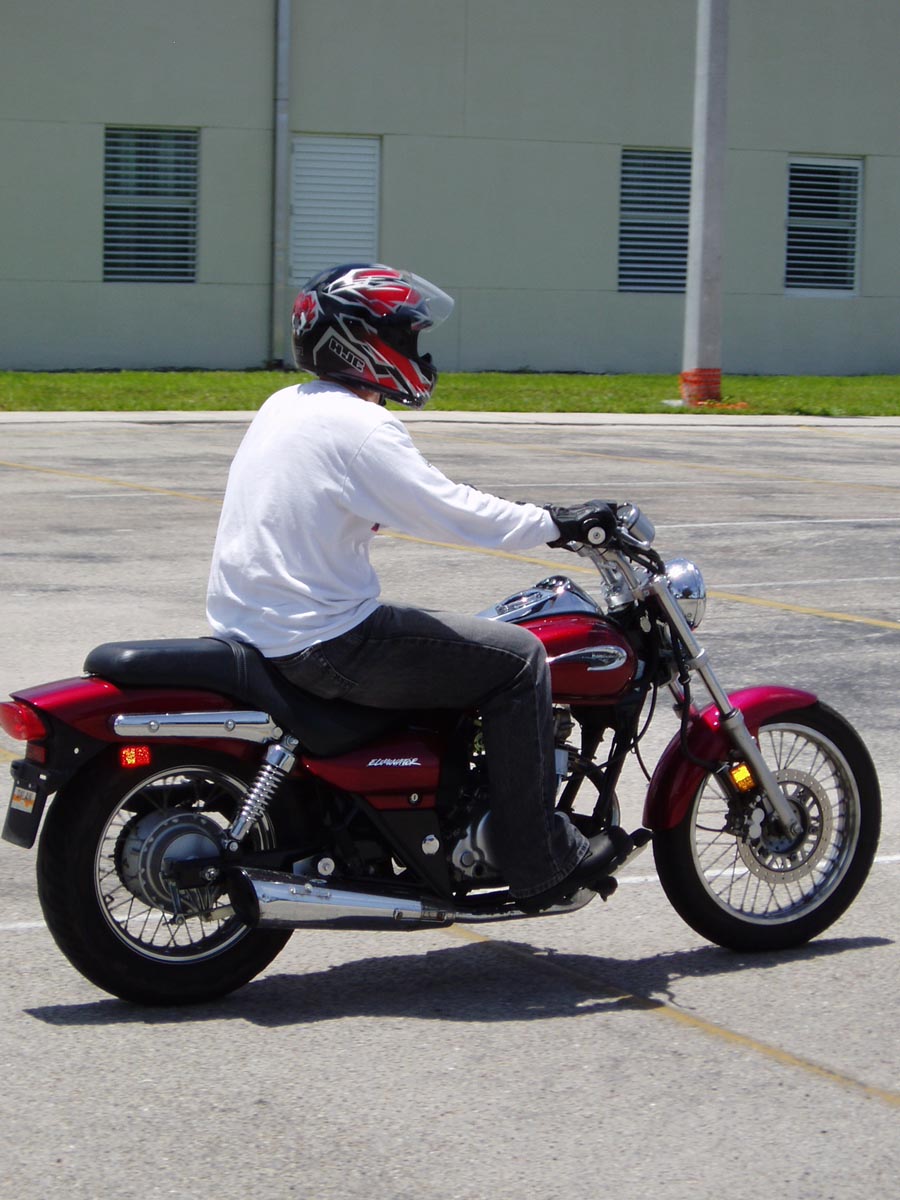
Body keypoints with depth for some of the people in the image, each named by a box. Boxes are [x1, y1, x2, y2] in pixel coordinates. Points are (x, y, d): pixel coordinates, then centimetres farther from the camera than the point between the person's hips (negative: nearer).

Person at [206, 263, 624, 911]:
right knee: (516, 658, -4)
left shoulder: (286, 406, 14)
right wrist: (553, 524, -6)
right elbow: (450, 514, -19)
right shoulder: (358, 426, -16)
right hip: (321, 639, -10)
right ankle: (540, 863, -1)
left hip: (250, 628, 10)